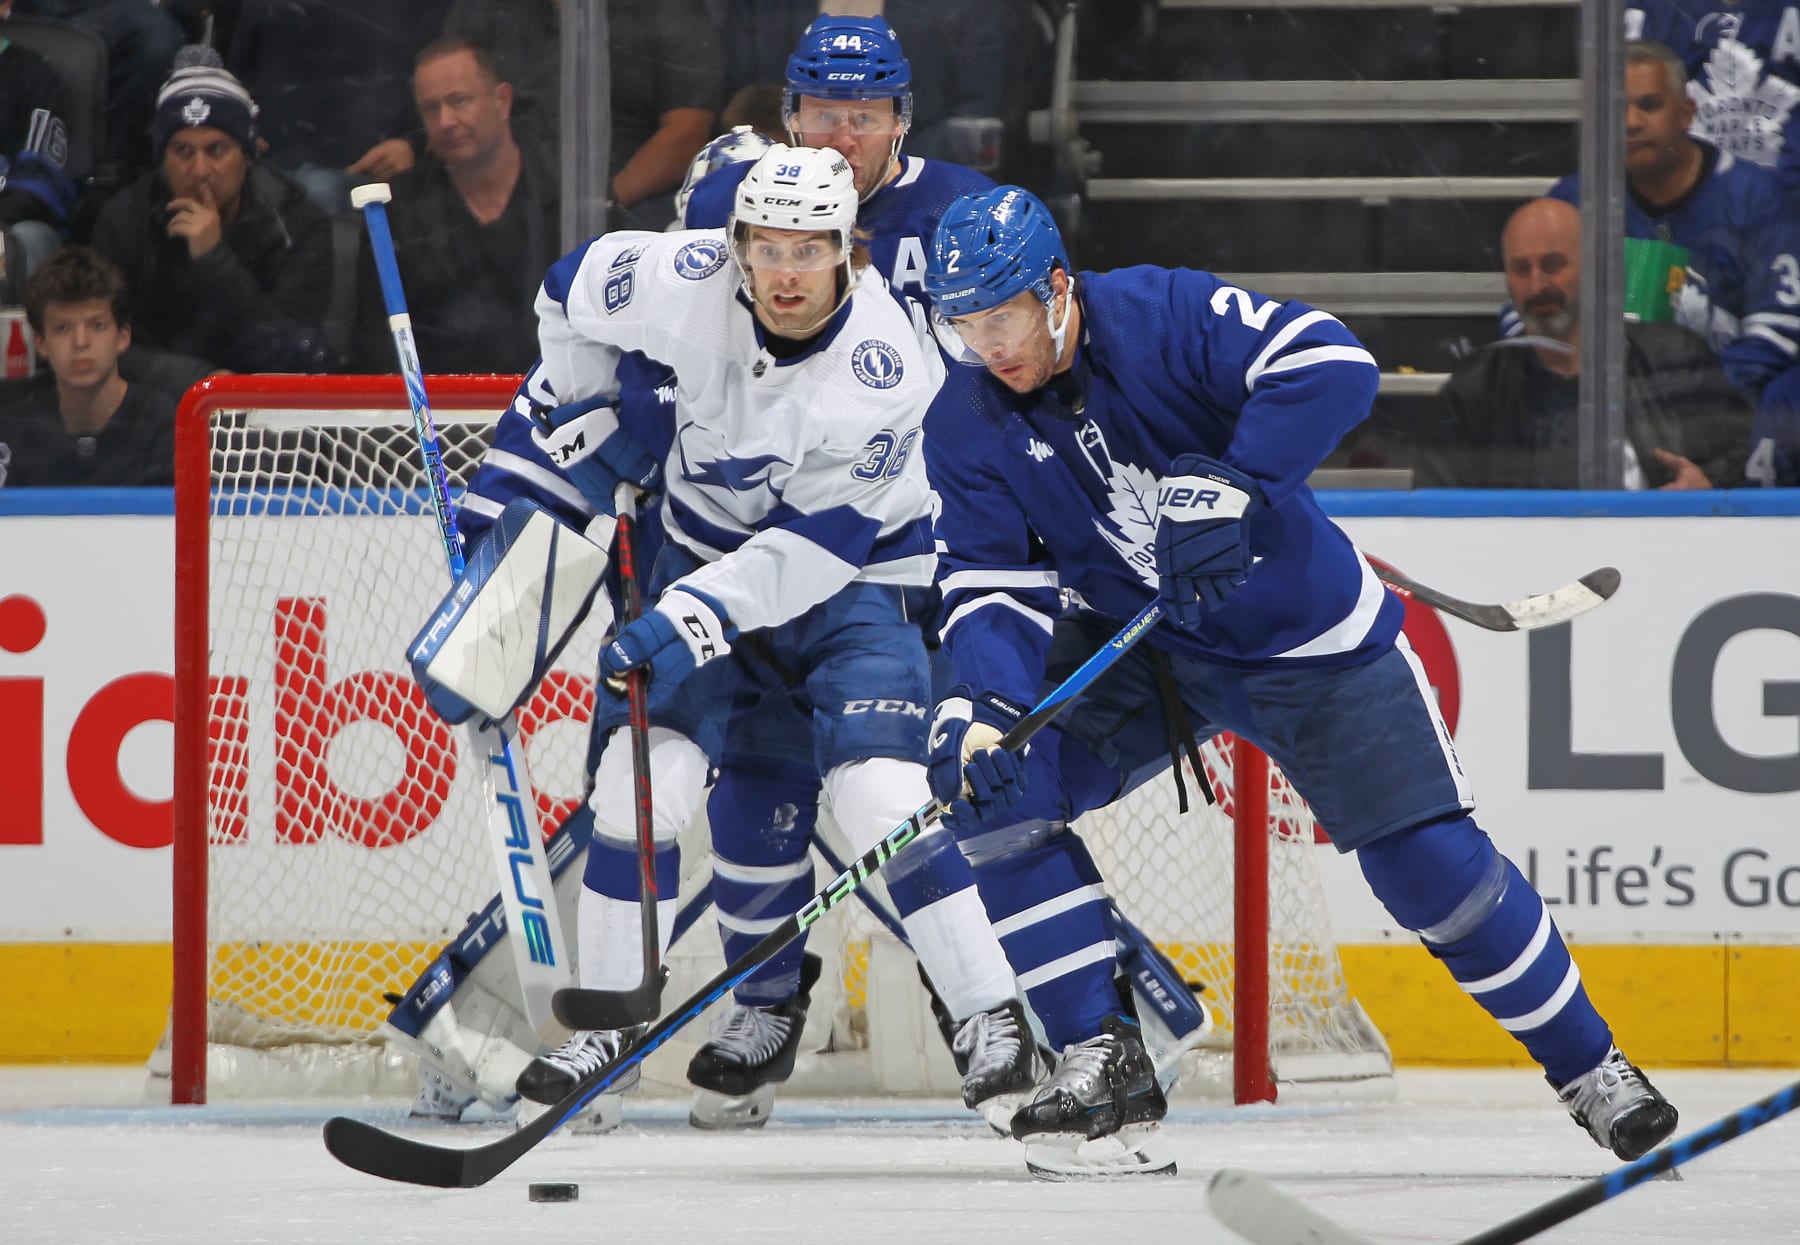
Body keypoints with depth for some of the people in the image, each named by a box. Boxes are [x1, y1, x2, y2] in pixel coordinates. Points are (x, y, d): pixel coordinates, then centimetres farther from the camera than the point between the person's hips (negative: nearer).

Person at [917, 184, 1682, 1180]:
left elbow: (1329, 365, -34)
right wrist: (976, 707, -32)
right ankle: (1100, 1056, -11)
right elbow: (991, 585, -13)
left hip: (1306, 638, -4)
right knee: (997, 783, -18)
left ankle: (1586, 1063, 15)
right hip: (1133, 645, 4)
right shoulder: (965, 425, -10)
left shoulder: (1165, 314, -23)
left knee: (1429, 862, -7)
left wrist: (1230, 488, -44)